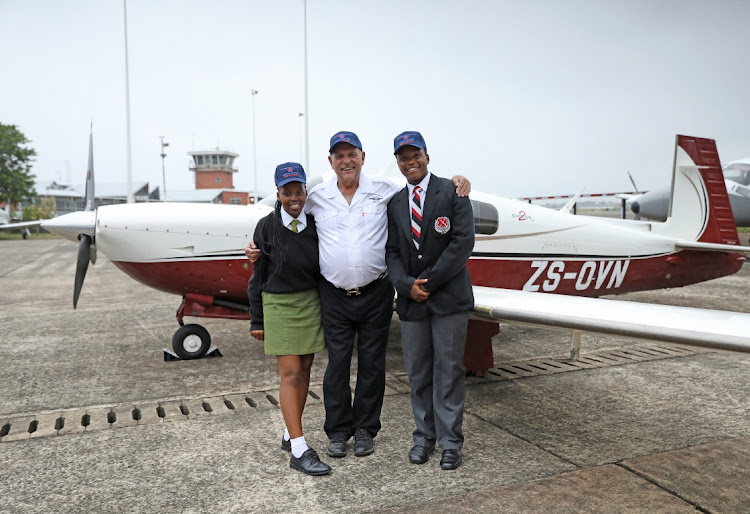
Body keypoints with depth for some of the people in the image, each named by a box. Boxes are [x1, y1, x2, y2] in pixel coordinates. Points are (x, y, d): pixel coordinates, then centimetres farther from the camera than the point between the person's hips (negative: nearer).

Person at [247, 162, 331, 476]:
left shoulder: (315, 224, 1)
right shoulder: (267, 227, -6)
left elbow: (324, 268, 8)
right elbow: (258, 276, -1)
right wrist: (257, 320, -1)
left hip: (312, 304, 4)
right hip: (279, 305, -4)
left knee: (304, 370, 9)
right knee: (290, 374, -5)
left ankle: (290, 435, 25)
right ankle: (299, 450, -2)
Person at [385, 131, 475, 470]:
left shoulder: (451, 191, -1)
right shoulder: (394, 203, 12)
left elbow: (463, 241, -9)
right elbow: (391, 251, 7)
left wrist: (429, 281, -13)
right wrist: (406, 285, -11)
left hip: (449, 297, -3)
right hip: (411, 301, 4)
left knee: (448, 370, 2)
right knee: (417, 372, 10)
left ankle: (450, 441, 15)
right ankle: (424, 436, 24)